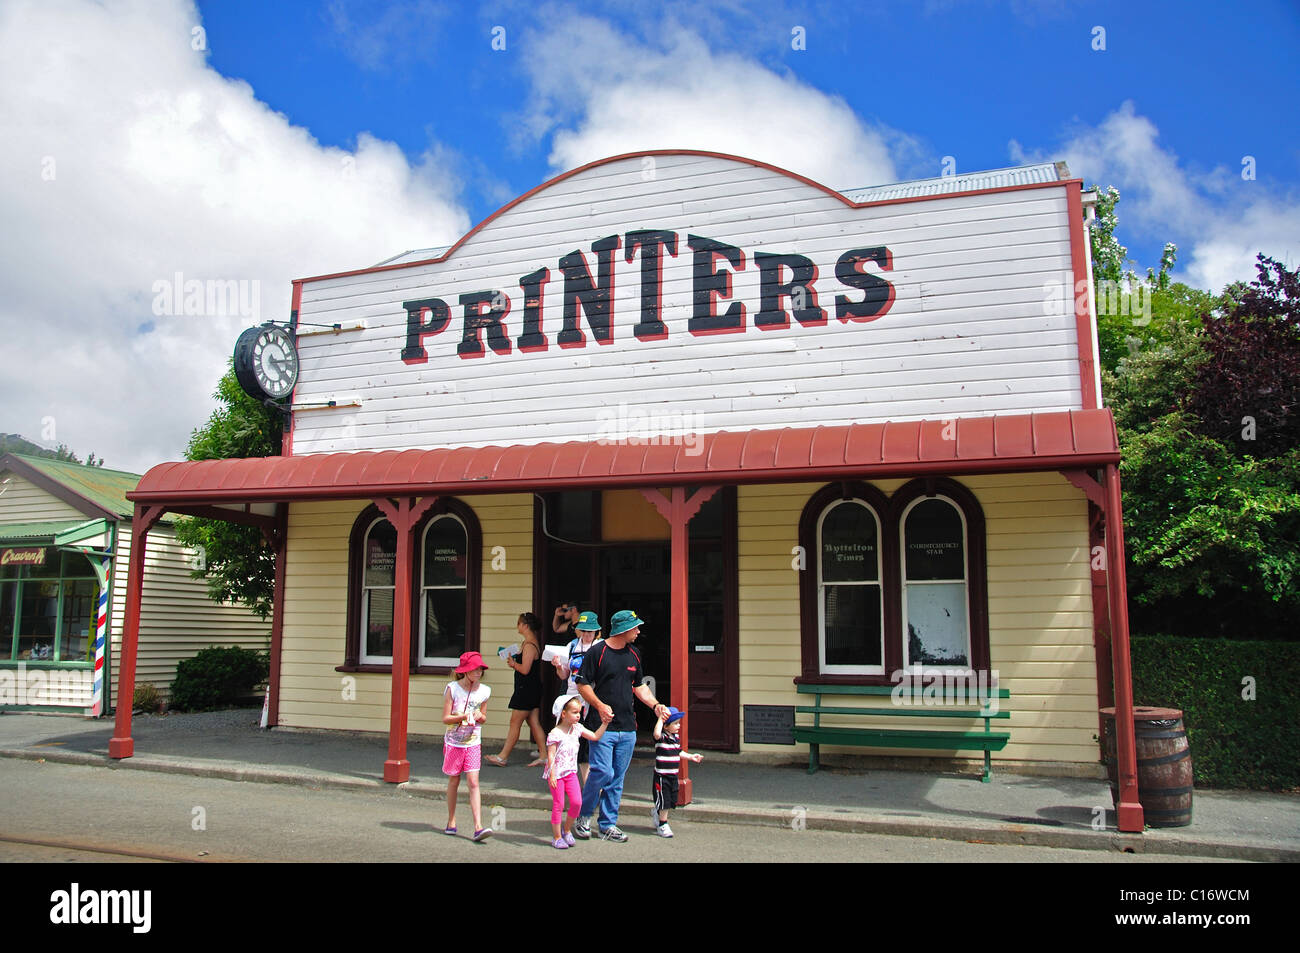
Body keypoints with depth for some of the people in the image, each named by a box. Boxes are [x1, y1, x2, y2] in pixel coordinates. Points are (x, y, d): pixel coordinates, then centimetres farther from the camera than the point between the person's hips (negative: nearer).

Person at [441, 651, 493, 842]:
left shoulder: (484, 691, 0)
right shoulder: (452, 688, -9)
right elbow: (445, 718, -8)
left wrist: (478, 716, -11)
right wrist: (464, 716, -22)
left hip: (473, 743, 1)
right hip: (454, 742, -1)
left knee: (474, 783, -7)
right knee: (454, 782, 10)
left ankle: (478, 827, -11)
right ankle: (451, 822, 28)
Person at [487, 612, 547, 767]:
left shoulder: (529, 645, -18)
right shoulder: (528, 643, 14)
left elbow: (525, 669, -23)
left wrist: (513, 663, -7)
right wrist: (514, 662, 3)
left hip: (526, 689, -10)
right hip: (532, 690, 10)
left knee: (515, 723, -2)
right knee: (534, 723, 10)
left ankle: (502, 757, 5)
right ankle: (543, 755, 10)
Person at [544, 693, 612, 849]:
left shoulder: (577, 729, 5)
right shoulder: (555, 733, -15)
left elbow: (595, 736, 9)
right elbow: (551, 755, -15)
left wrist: (604, 723, 0)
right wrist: (552, 774, -19)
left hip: (571, 772, 6)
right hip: (557, 774, -6)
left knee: (577, 802, -4)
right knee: (558, 805, 0)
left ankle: (567, 830, 18)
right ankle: (557, 837, 13)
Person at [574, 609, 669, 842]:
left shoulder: (633, 655, 13)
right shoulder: (597, 652, -6)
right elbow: (583, 685, -5)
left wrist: (655, 705, 7)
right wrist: (599, 705, -19)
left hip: (627, 727, 6)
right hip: (603, 725, -6)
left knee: (618, 777, 8)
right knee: (603, 771, -12)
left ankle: (608, 825, 17)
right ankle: (583, 816, 10)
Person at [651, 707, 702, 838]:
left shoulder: (676, 737, 7)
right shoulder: (661, 737, -18)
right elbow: (657, 733, -43)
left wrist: (691, 756, 21)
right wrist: (661, 718, -34)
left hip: (673, 776, 8)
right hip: (661, 776, -8)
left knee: (671, 802, 16)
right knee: (664, 802, 1)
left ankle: (656, 812, 41)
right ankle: (662, 825, 16)